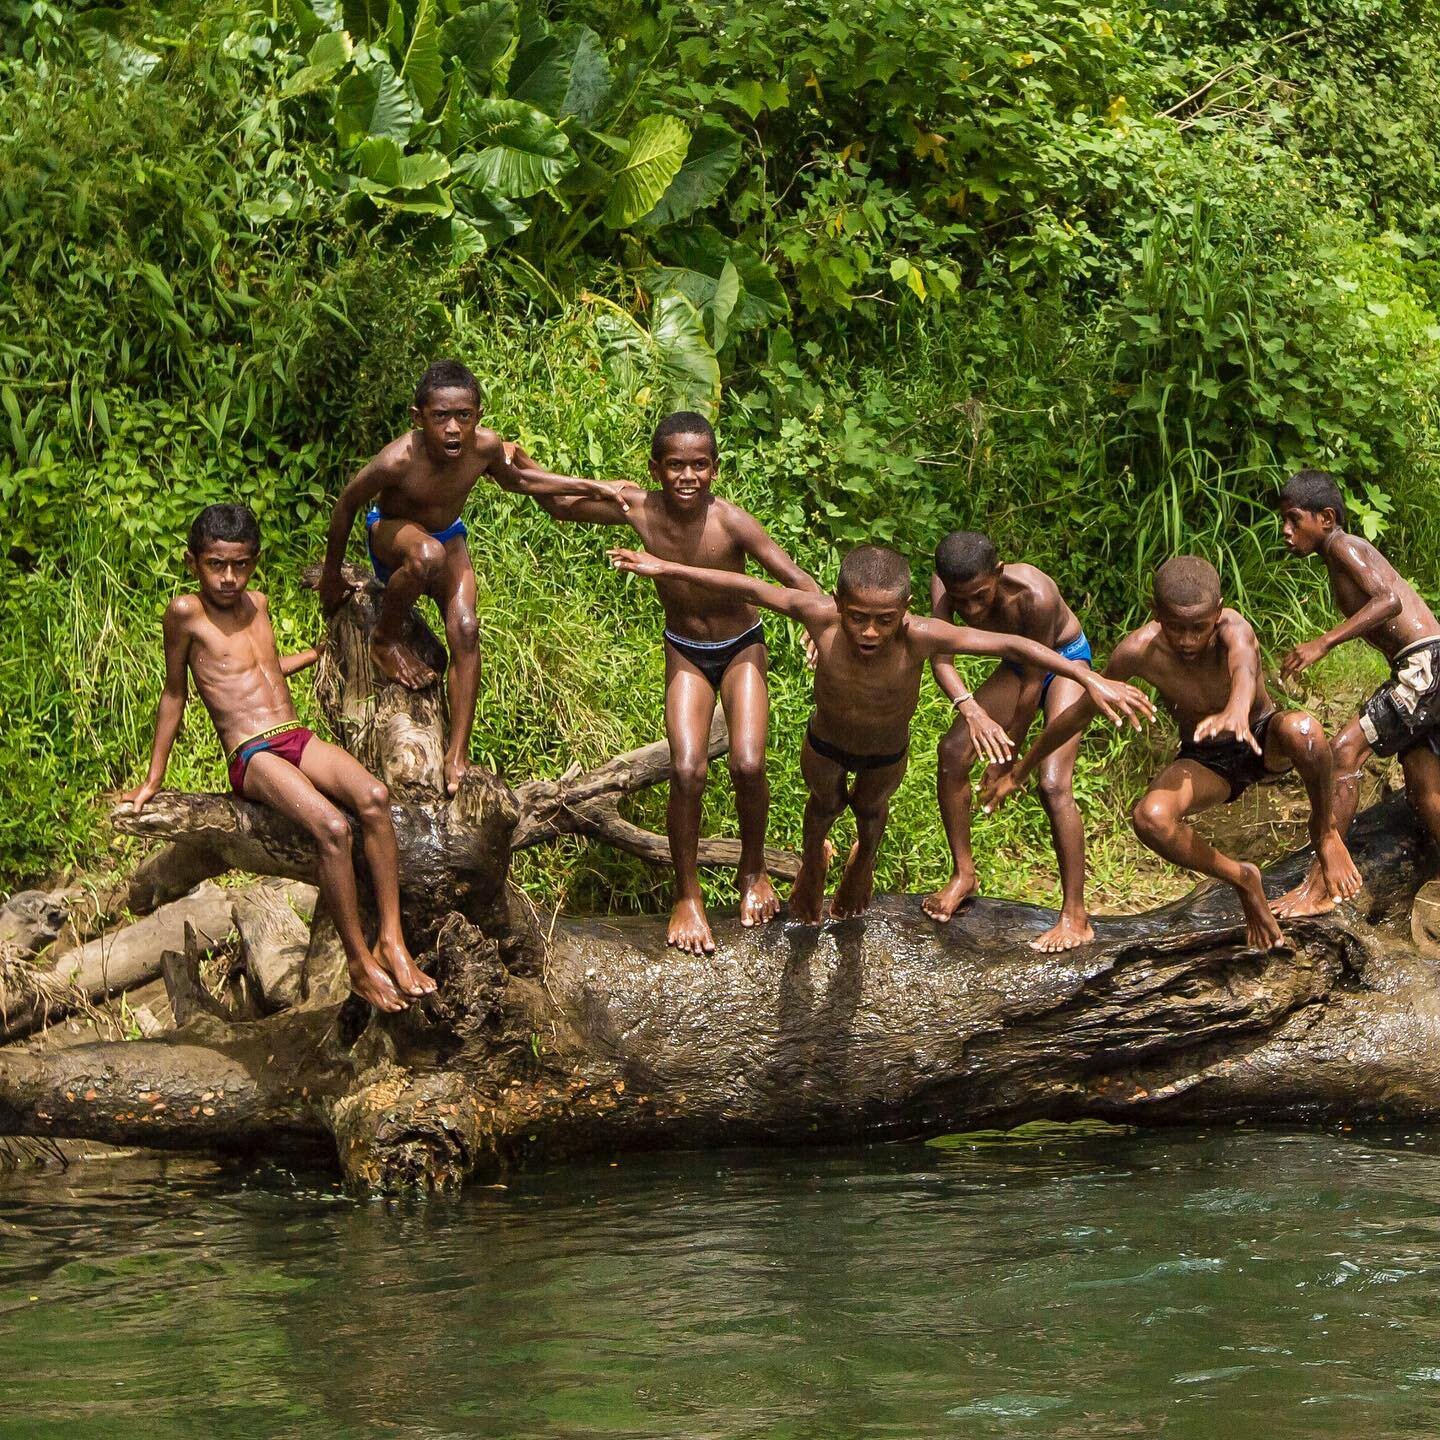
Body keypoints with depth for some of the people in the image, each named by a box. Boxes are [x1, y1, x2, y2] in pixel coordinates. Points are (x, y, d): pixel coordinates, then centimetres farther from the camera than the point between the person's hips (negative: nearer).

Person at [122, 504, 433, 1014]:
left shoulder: (256, 604, 16)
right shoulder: (186, 612, -3)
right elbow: (174, 694, 7)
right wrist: (152, 781, 11)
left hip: (298, 741, 6)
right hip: (250, 756, -6)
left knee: (373, 796, -26)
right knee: (332, 826, -32)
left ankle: (391, 939, -23)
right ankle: (360, 963, -22)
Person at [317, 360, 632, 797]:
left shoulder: (486, 448, -22)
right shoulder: (398, 461, -35)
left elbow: (517, 482, 3)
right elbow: (347, 503, -16)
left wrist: (589, 487, 0)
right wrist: (331, 573, -4)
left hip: (448, 537, 4)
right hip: (390, 532, -4)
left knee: (465, 629, -18)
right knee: (426, 554, -39)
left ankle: (457, 754, -11)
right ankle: (385, 641, -12)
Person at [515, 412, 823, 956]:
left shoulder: (730, 523, -27)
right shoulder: (639, 510, -20)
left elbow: (799, 582, -26)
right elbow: (560, 505, -3)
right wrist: (519, 462, -20)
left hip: (741, 649, -1)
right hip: (685, 654, 1)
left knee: (748, 766, -16)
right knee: (687, 771, -16)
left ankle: (753, 871, 14)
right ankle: (688, 897, 3)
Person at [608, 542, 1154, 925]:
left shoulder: (918, 636, -45)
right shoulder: (821, 616, -41)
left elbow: (1011, 645, -42)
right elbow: (747, 588, -29)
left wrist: (1091, 680, -46)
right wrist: (667, 569, -26)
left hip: (886, 752, 0)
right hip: (826, 742, 0)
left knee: (870, 808, 32)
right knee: (825, 803, 31)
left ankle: (863, 862, 68)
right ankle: (812, 864, 66)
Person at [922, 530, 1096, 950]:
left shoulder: (1035, 596, -39)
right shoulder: (946, 585, -25)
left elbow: (1033, 681, -29)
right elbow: (940, 657, -32)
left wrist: (1009, 758, -21)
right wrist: (969, 708, -51)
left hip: (1066, 662, -6)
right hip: (1018, 664, 6)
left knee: (1053, 784, -20)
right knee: (953, 750, -7)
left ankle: (1075, 917, -15)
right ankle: (963, 873, 12)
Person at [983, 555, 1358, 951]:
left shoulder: (1233, 629, -30)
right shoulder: (1138, 651, -22)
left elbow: (1244, 666, -56)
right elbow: (1079, 713, -6)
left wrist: (1236, 710, -80)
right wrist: (1020, 771, 3)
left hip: (1263, 741, -2)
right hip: (1206, 762, 2)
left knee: (1302, 730, -39)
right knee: (1150, 818, -30)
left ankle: (1325, 828, -8)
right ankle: (1241, 880, -3)